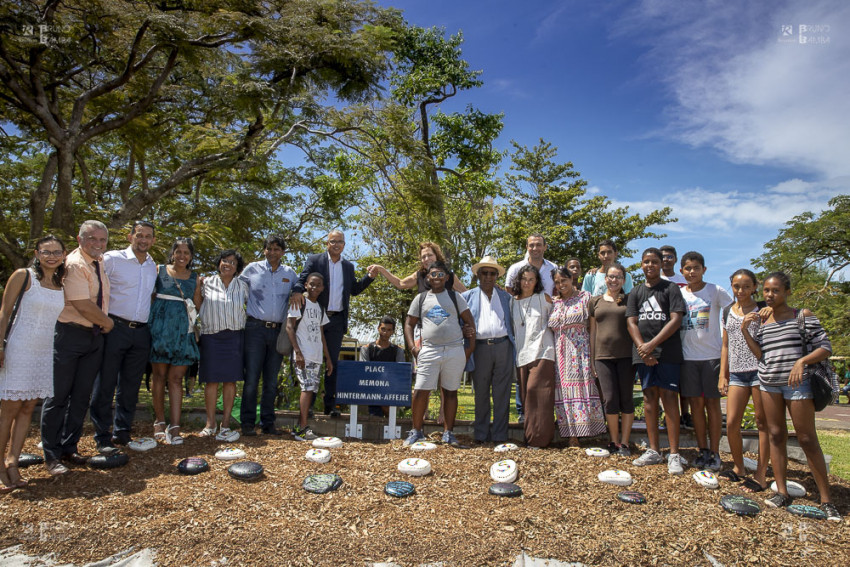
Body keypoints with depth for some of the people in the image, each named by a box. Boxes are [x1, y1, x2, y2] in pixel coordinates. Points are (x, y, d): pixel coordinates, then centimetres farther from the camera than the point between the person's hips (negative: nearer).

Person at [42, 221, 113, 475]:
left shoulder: (100, 263, 10)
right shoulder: (74, 264, -15)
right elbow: (82, 304, -20)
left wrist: (104, 323, 12)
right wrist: (107, 322, -6)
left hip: (95, 336, 7)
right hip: (70, 335, -7)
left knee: (82, 395, 11)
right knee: (58, 395, 1)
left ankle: (69, 447, 23)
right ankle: (51, 455, 11)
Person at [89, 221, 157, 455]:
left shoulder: (153, 266, 15)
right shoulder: (112, 259, -1)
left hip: (141, 332, 5)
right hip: (115, 328, -5)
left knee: (130, 387, 10)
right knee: (105, 385, 0)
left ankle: (122, 433, 20)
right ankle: (102, 438, 9)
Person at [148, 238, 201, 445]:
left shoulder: (194, 278, 12)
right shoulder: (159, 271, 7)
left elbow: (197, 306, 15)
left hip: (182, 332, 1)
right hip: (160, 328, -1)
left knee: (176, 378, -1)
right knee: (159, 375, 4)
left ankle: (174, 427, -3)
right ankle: (159, 422, 18)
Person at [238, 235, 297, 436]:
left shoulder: (290, 274, 10)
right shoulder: (252, 269, 4)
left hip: (279, 330, 3)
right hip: (256, 328, -2)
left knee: (271, 380, 7)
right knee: (252, 378, -5)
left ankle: (268, 423, 15)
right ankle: (247, 423, 4)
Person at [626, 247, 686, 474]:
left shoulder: (671, 288, 3)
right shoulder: (635, 292, 15)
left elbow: (676, 320, -6)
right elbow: (631, 322, 7)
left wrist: (652, 344, -12)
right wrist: (642, 347, -8)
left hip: (668, 351, -4)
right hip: (643, 352, 4)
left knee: (669, 396, -7)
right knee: (649, 397, 7)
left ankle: (674, 454, -2)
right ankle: (654, 450, 15)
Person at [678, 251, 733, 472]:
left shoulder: (716, 291, -1)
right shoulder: (678, 293, 7)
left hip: (712, 354, -2)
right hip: (688, 356, 2)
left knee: (712, 403, 2)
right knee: (695, 403, 6)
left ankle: (715, 453, 11)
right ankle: (703, 451, 16)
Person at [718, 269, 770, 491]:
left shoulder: (763, 309, 2)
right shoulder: (728, 312, 14)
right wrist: (723, 375, 13)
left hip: (760, 370, -4)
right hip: (737, 372, 4)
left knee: (762, 422, 2)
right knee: (731, 423, 0)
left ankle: (761, 475, 11)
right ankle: (739, 468, 20)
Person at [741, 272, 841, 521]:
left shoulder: (803, 315, 0)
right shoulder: (762, 321, 11)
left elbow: (825, 347, -4)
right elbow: (761, 354, 6)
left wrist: (802, 361, -20)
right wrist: (745, 331, -4)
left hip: (797, 383, -4)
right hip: (768, 383, 4)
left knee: (807, 439, -2)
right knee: (775, 435, 6)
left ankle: (826, 500, 7)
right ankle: (782, 492, 13)